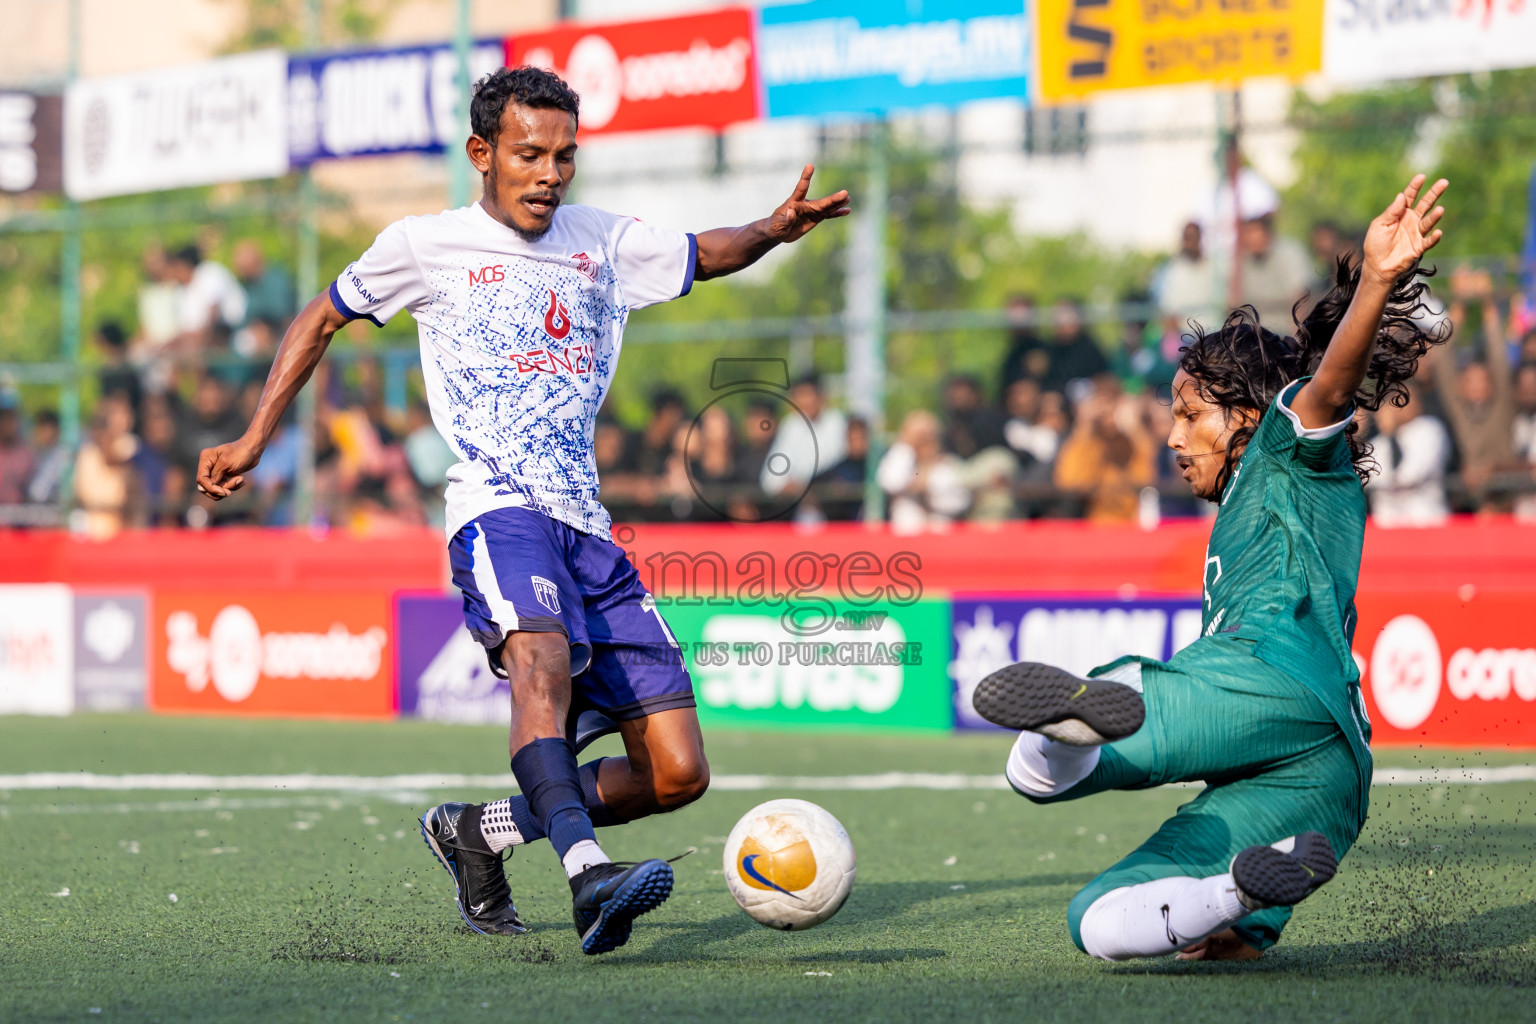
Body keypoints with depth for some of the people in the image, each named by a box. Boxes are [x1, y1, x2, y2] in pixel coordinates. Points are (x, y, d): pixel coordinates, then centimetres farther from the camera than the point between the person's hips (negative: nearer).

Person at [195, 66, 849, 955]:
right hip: (498, 510, -5)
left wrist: (774, 230, 7)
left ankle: (478, 833, 15)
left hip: (587, 527, 5)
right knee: (542, 653, -39)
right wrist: (255, 441, 17)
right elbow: (321, 320, 21)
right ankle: (587, 874, -56)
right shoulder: (427, 246, 9)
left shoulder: (602, 242, 18)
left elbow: (705, 255, 30)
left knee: (677, 774, -4)